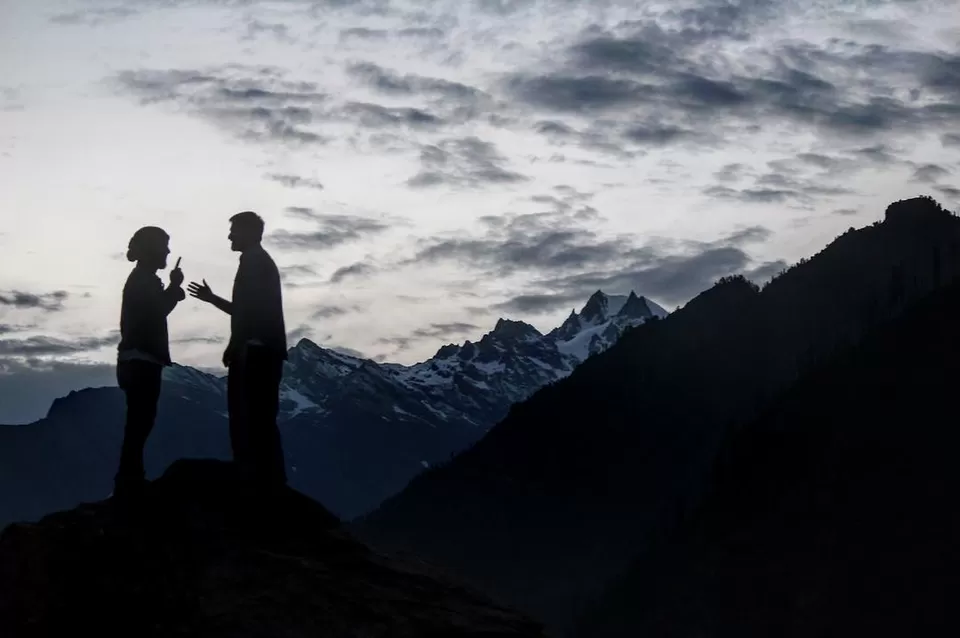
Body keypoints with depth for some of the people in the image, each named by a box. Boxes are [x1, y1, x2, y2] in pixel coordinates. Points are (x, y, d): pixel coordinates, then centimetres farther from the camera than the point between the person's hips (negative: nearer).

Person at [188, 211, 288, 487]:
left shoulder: (254, 262, -6)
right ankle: (268, 485, 4)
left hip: (255, 352, -10)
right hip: (263, 352, 10)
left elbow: (248, 309, -18)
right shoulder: (261, 263, 25)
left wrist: (234, 346, -15)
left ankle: (262, 485, -18)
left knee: (251, 420, -13)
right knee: (258, 420, 7)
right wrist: (212, 298, 35)